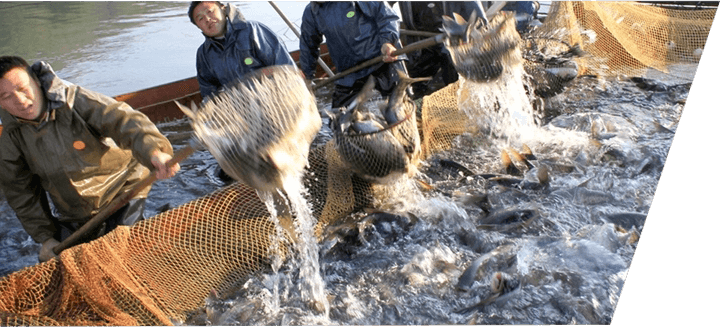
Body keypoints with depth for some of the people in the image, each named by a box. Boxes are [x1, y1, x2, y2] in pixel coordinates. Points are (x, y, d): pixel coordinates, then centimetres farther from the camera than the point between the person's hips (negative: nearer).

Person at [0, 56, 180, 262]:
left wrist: (153, 150, -61)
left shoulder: (76, 101, -22)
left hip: (121, 193, -5)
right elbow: (21, 193, 5)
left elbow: (123, 121, -39)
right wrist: (46, 237, 1)